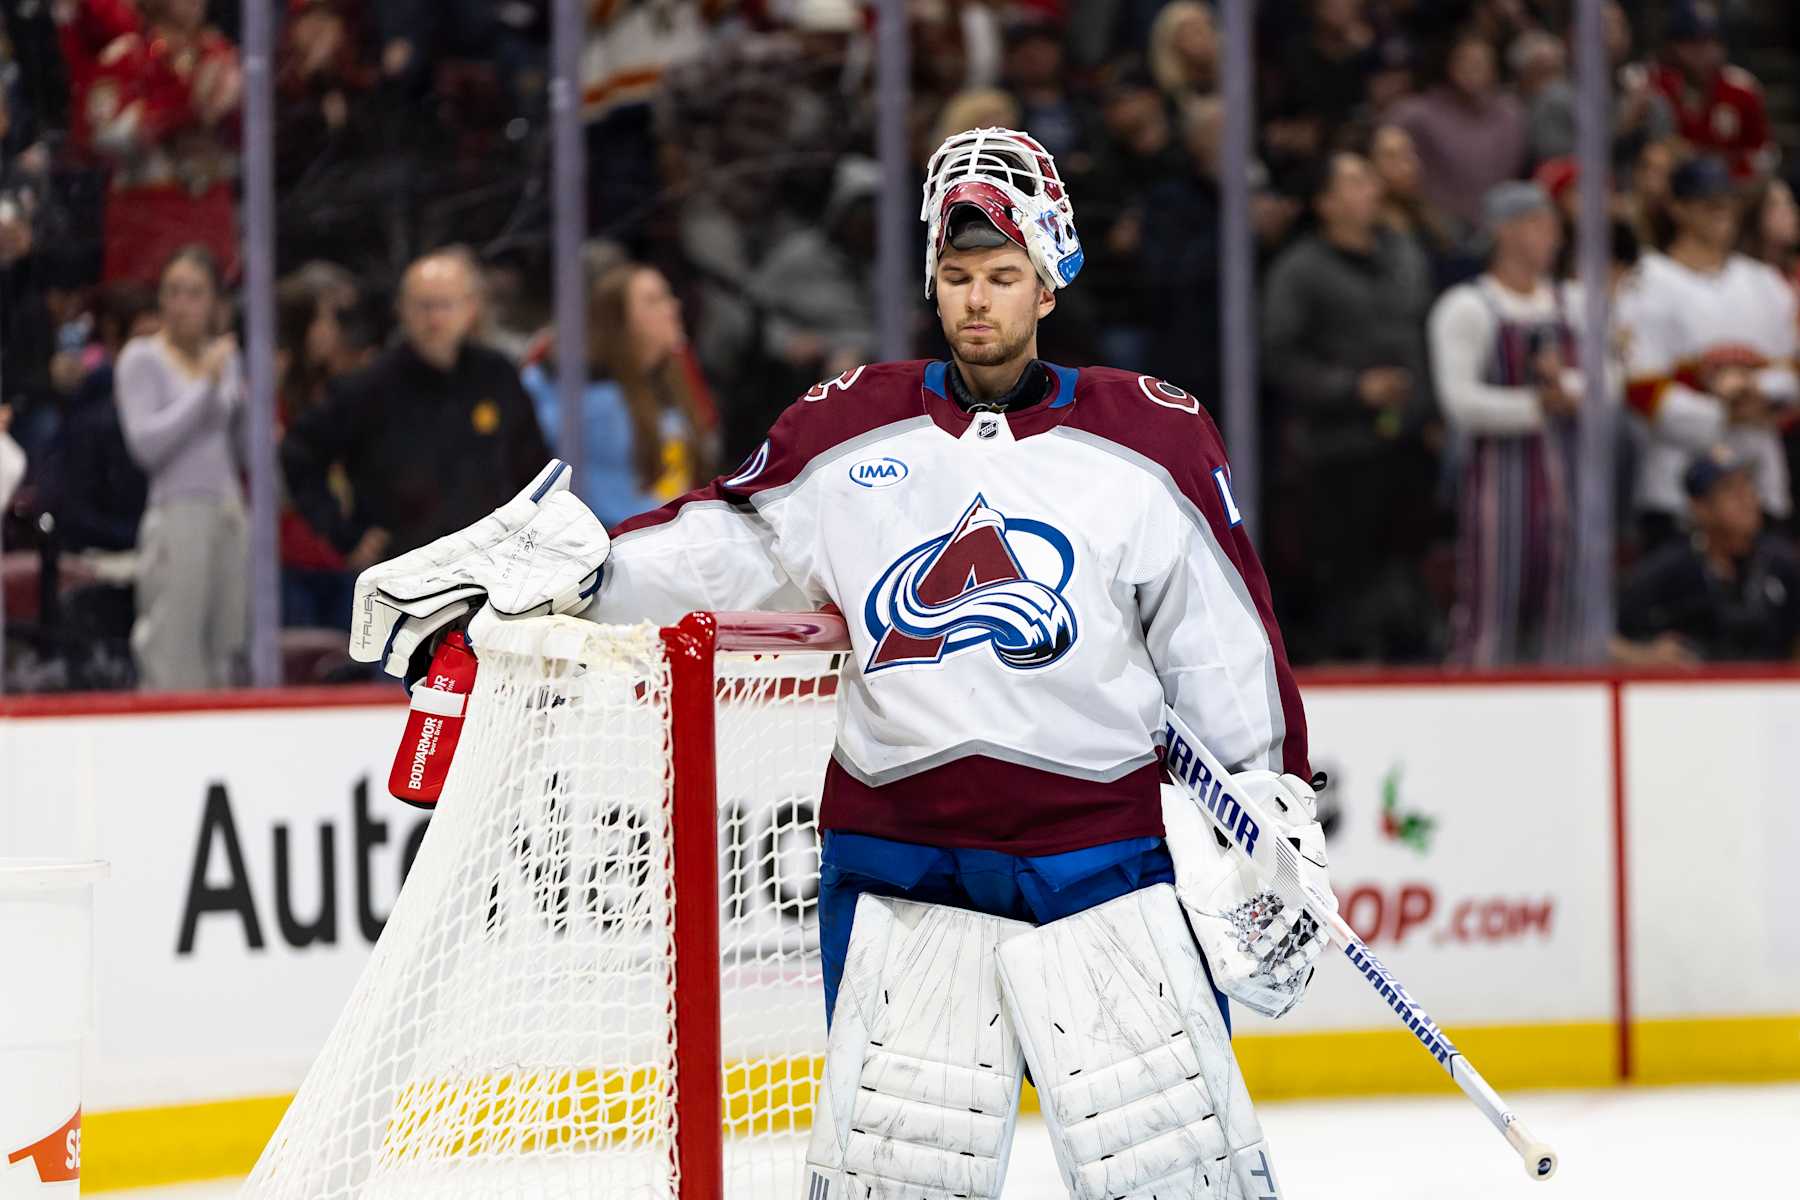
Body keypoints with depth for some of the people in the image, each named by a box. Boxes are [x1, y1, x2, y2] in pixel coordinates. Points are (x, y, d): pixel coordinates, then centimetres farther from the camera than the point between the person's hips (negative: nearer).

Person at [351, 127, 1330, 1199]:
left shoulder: (1154, 436, 4)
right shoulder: (851, 427, 8)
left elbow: (1228, 639, 7)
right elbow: (716, 545, 8)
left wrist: (1276, 804, 6)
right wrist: (554, 567, -4)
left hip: (1098, 849, -1)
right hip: (897, 855, 1)